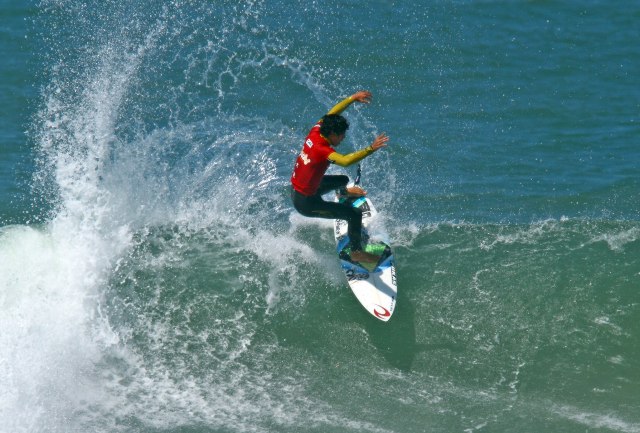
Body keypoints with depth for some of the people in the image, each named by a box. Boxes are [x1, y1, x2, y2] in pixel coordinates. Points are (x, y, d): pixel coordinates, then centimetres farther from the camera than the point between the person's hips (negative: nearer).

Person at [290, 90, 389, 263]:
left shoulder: (315, 132, -9)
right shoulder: (322, 150, -34)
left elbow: (331, 113, 8)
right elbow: (345, 161, -52)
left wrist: (353, 98, 10)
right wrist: (371, 149, -55)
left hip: (295, 188, 10)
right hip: (306, 202, -10)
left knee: (343, 180, 35)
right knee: (355, 214, -10)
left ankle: (344, 191, 72)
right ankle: (356, 252, 4)